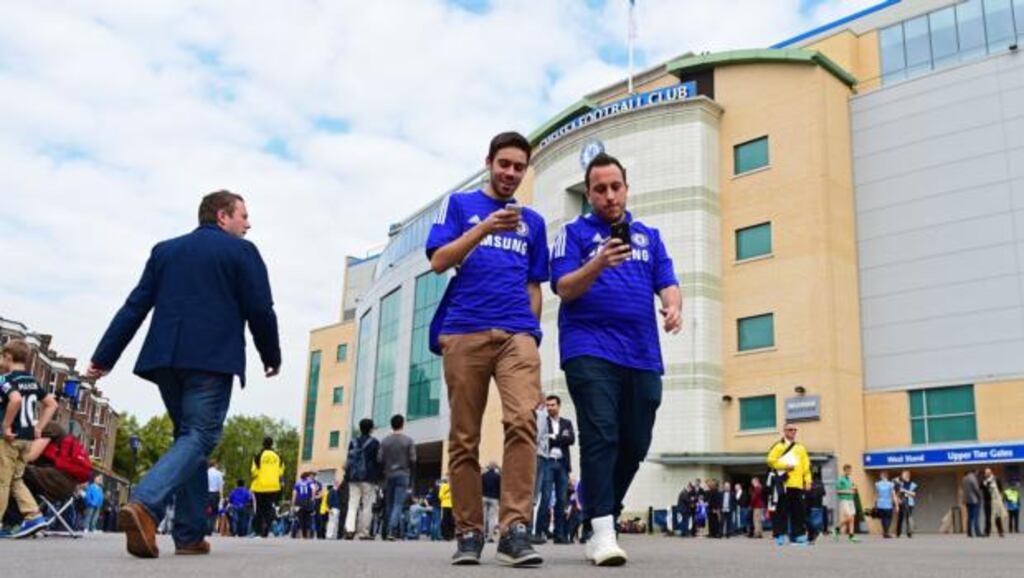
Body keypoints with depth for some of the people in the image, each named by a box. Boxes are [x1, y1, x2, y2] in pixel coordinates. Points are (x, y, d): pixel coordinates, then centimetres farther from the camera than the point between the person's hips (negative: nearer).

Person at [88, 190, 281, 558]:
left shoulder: (165, 250, 18)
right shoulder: (241, 251, 3)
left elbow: (135, 307, 12)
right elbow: (260, 310, -3)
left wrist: (104, 357, 11)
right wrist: (271, 356, 11)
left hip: (165, 358, 6)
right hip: (212, 359, -6)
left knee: (189, 437, 13)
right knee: (199, 437, -5)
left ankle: (190, 535, 8)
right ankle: (145, 505, -29)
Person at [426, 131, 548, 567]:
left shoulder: (533, 221, 21)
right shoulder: (460, 204, 13)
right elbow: (439, 261, 0)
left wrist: (531, 328, 9)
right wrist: (483, 228, -12)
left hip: (517, 334, 1)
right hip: (464, 333, -1)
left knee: (522, 422, -19)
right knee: (464, 437, 1)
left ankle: (515, 529, -18)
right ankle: (469, 532, 10)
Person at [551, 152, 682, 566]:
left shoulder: (649, 236, 20)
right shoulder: (575, 232, 7)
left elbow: (667, 283, 12)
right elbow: (563, 288, -4)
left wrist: (673, 306, -11)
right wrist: (598, 264, -22)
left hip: (643, 356, 5)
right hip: (590, 351, -4)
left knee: (634, 445, 5)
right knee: (600, 437, -16)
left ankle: (599, 523, 21)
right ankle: (603, 531, -15)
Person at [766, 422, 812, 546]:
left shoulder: (800, 448, 19)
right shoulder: (778, 446, 5)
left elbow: (806, 465, 15)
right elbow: (771, 461, -4)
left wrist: (808, 480, 6)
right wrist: (784, 466, -12)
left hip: (797, 484, 4)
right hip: (783, 483, -4)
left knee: (798, 510, 4)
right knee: (782, 510, -4)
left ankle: (798, 535, 10)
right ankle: (780, 535, 0)